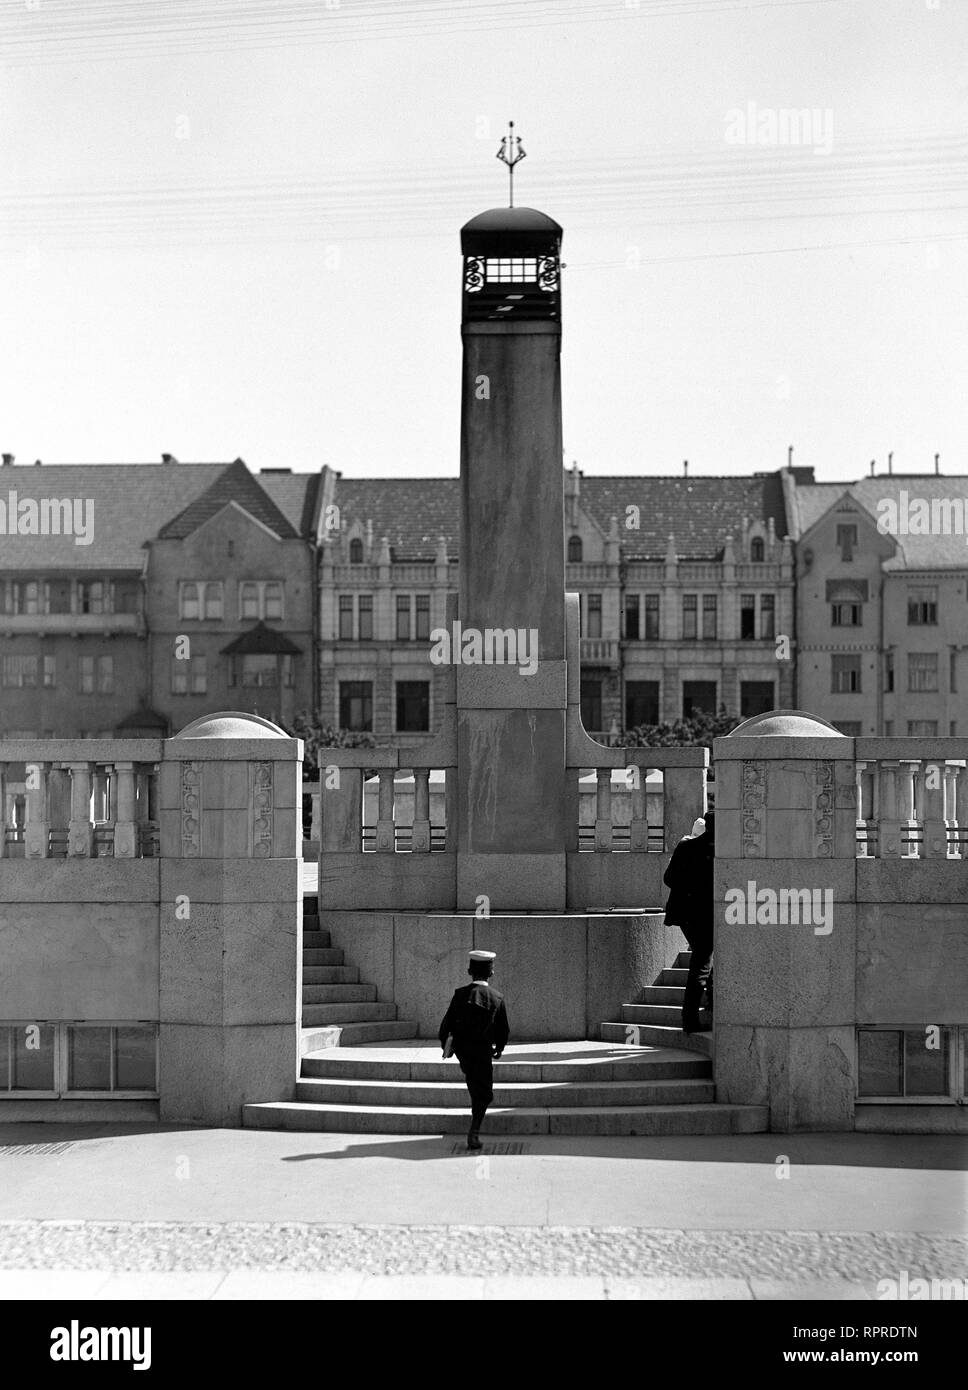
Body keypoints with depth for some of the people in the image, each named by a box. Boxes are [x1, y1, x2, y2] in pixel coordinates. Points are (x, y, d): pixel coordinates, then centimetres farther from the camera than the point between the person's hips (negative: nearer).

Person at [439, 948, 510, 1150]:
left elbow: (447, 1023, -6)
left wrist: (444, 1042, 12)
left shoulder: (461, 994, -10)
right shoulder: (497, 998, -9)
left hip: (461, 1048, 2)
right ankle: (474, 1133, -5)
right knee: (483, 1094, 7)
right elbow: (504, 1030, -1)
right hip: (483, 1051, -2)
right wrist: (499, 1049, 18)